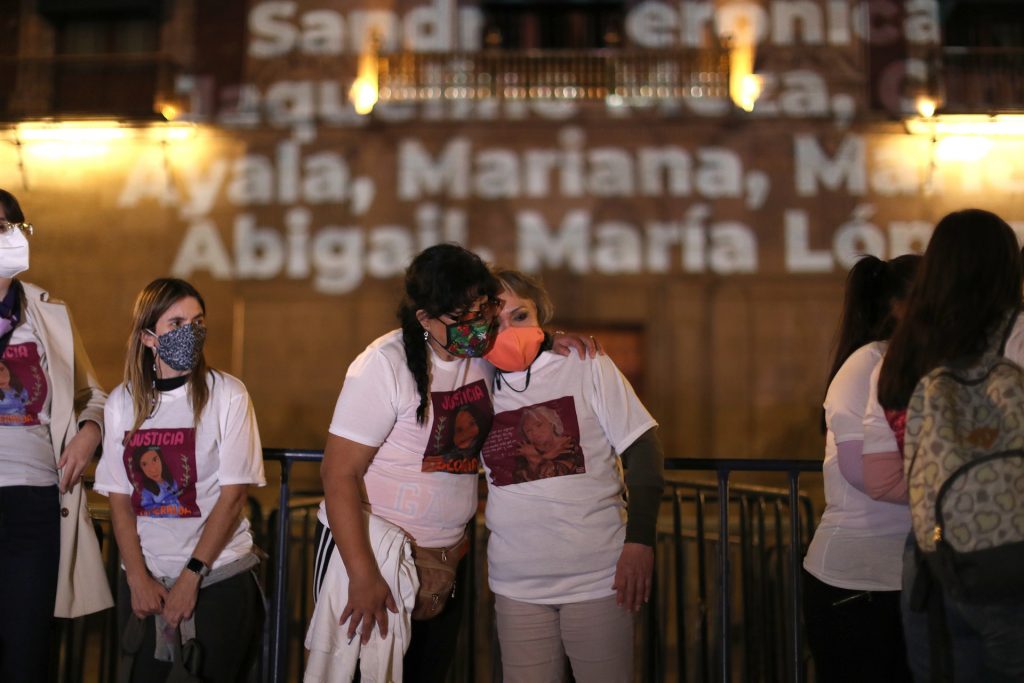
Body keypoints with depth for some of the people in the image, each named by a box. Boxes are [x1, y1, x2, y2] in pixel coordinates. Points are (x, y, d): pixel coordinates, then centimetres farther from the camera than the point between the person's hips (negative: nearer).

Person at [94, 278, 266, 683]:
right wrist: (137, 578, -6)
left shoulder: (228, 394, -7)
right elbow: (119, 497, 2)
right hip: (143, 581, 3)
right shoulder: (122, 402, 2)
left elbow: (233, 494, -9)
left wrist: (191, 576, -11)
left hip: (219, 578, -3)